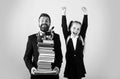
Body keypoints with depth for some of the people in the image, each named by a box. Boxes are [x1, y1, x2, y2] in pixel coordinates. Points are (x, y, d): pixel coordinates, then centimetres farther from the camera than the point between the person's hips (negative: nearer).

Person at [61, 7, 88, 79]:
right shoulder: (67, 38, 1)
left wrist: (85, 14, -10)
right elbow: (64, 27, -6)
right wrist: (64, 14, -13)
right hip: (69, 65, -1)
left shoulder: (81, 38, 3)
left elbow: (84, 27, -3)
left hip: (79, 65, 1)